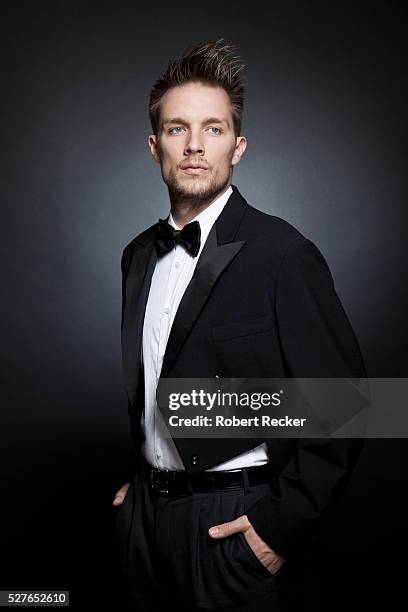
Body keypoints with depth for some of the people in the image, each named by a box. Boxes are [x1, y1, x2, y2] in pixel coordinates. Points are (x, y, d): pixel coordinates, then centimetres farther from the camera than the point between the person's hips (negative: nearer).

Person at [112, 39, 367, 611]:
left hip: (235, 524, -6)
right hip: (145, 513, 6)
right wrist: (138, 477, 12)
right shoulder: (139, 255, 5)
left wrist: (282, 522, -15)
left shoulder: (282, 253, -16)